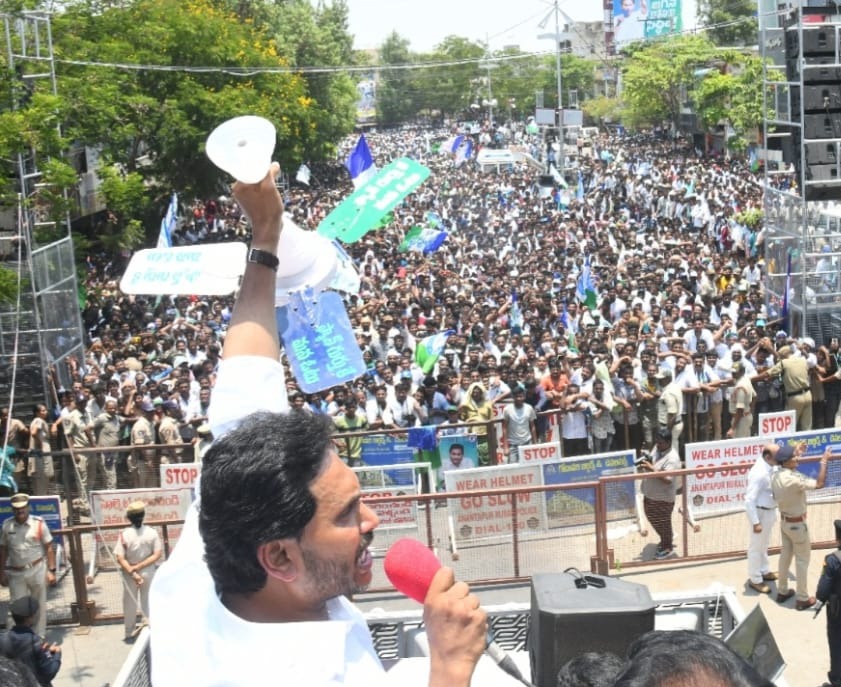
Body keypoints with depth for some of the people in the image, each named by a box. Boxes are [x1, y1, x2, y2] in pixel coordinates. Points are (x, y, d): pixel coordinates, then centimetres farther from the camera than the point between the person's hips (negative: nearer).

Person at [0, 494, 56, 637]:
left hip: (37, 571, -2)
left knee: (39, 606, 8)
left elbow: (49, 548, -4)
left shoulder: (38, 523, -7)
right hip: (15, 573, 2)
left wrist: (51, 570, -8)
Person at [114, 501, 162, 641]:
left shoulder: (125, 534, -14)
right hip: (148, 572, 1)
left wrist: (132, 572, -16)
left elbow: (120, 559, -17)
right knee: (148, 602, 14)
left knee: (129, 604, 15)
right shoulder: (152, 532, -11)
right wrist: (140, 566, -13)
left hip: (129, 574, 0)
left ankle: (129, 633, 26)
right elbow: (157, 555, -12)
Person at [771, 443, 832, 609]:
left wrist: (797, 452, 21)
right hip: (797, 524, -8)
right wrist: (824, 461, -27)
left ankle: (782, 591, 33)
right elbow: (819, 484, -35)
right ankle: (802, 599, 15)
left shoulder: (775, 476, -5)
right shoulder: (794, 479, -32)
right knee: (802, 560, 6)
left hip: (784, 521, 8)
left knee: (785, 555, 21)